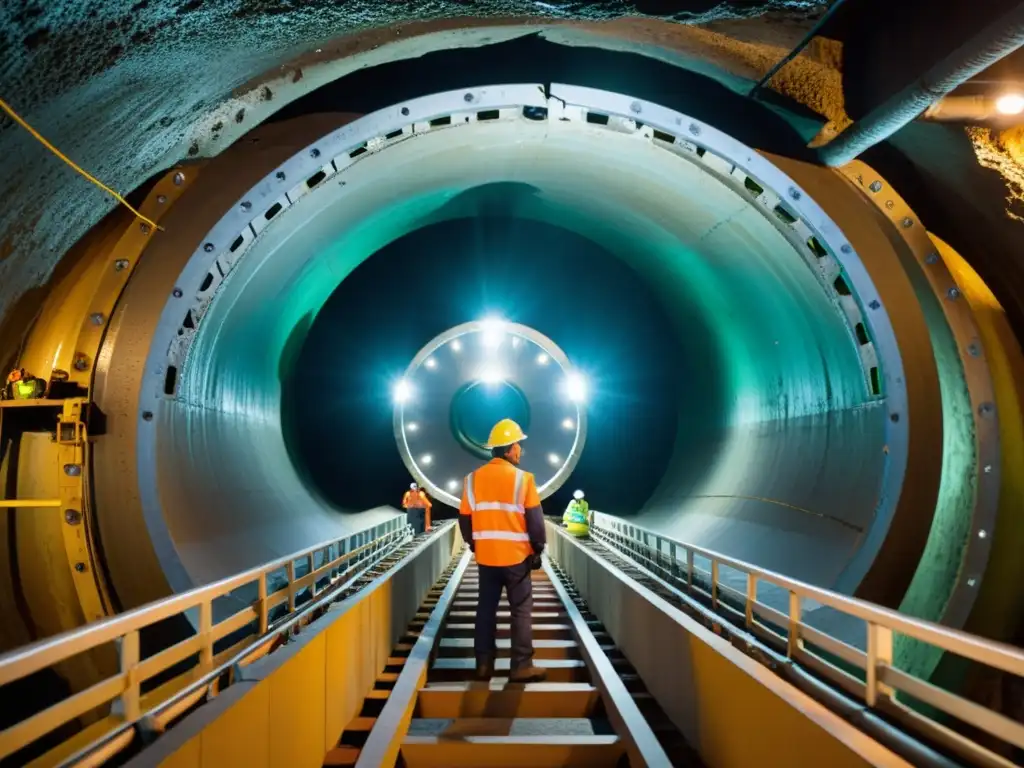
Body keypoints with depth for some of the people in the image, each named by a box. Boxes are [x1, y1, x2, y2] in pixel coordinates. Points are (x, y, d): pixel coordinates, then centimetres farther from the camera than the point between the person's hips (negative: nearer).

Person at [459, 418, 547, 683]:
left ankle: (484, 664, 16)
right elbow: (535, 519, -9)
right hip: (516, 556, -4)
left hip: (486, 557, 4)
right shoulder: (522, 478, -11)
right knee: (521, 611, 5)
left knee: (486, 609, 12)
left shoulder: (473, 478, 2)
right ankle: (522, 666, 7)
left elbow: (464, 517, 6)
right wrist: (538, 549, 3)